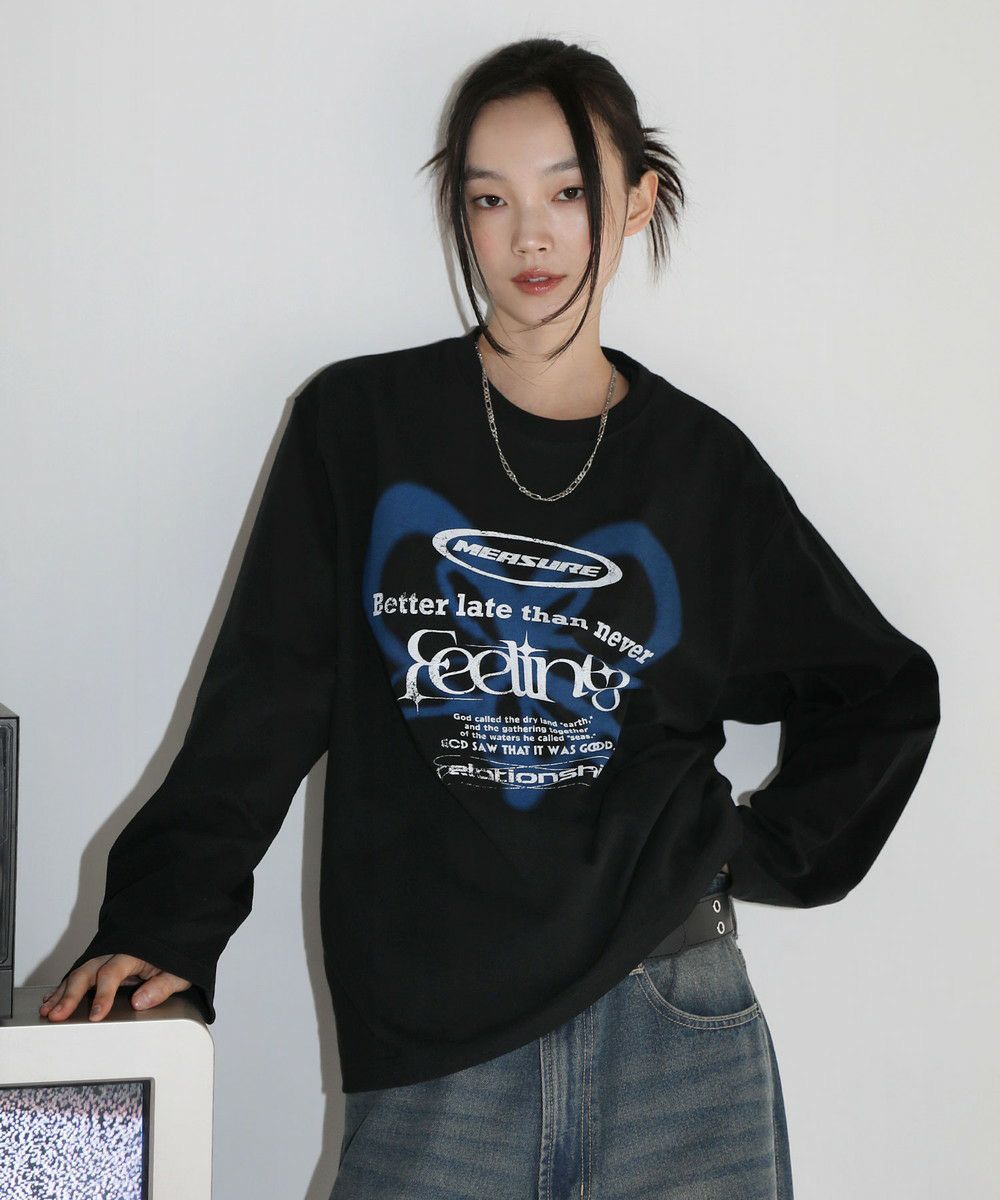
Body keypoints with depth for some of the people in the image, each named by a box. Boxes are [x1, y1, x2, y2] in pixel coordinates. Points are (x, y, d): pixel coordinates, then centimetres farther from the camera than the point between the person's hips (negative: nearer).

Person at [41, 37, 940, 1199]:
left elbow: (884, 694, 17)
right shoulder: (358, 424, 4)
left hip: (671, 1033, 1)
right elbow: (262, 703, 2)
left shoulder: (700, 466, 7)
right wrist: (159, 926, -7)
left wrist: (758, 854, 6)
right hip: (426, 1058, -1)